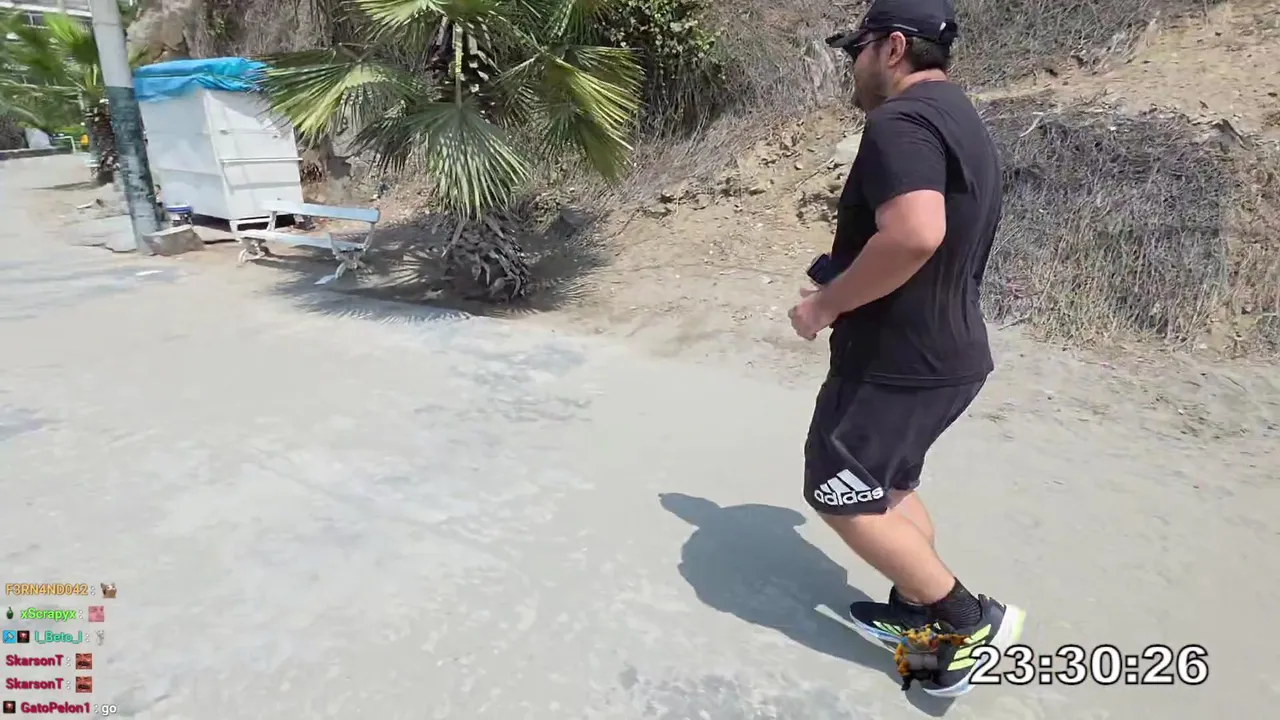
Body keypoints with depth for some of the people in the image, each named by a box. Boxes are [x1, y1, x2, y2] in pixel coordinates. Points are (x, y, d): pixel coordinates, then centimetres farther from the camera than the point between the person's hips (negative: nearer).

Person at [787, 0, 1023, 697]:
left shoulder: (901, 119, -18)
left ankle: (972, 619, 11)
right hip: (946, 352, 10)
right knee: (889, 486, 22)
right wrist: (844, 279, 17)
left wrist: (827, 304, -21)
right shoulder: (962, 121, 15)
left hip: (898, 360, -10)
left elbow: (914, 235, -34)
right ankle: (916, 612, 33)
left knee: (840, 495, 3)